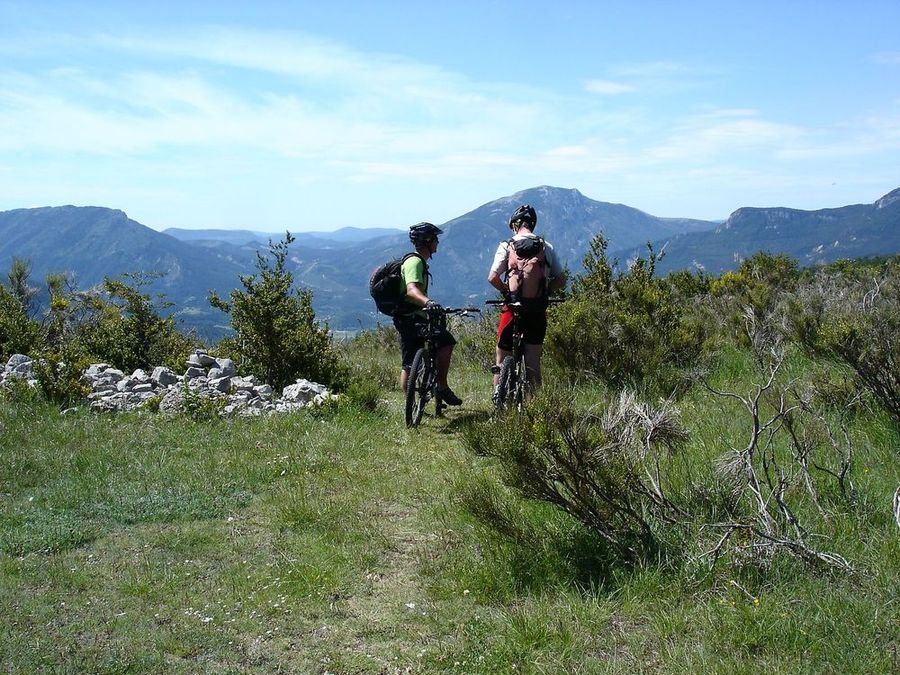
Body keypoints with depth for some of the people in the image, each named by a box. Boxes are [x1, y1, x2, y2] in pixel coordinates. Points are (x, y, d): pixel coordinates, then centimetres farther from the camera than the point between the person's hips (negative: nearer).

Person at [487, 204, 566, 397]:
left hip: (513, 308, -2)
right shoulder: (547, 247, 4)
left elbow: (492, 278, -10)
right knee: (533, 361, 7)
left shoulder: (506, 246, -3)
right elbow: (561, 281, 5)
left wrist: (506, 290, 7)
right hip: (538, 312, 2)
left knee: (503, 355, 12)